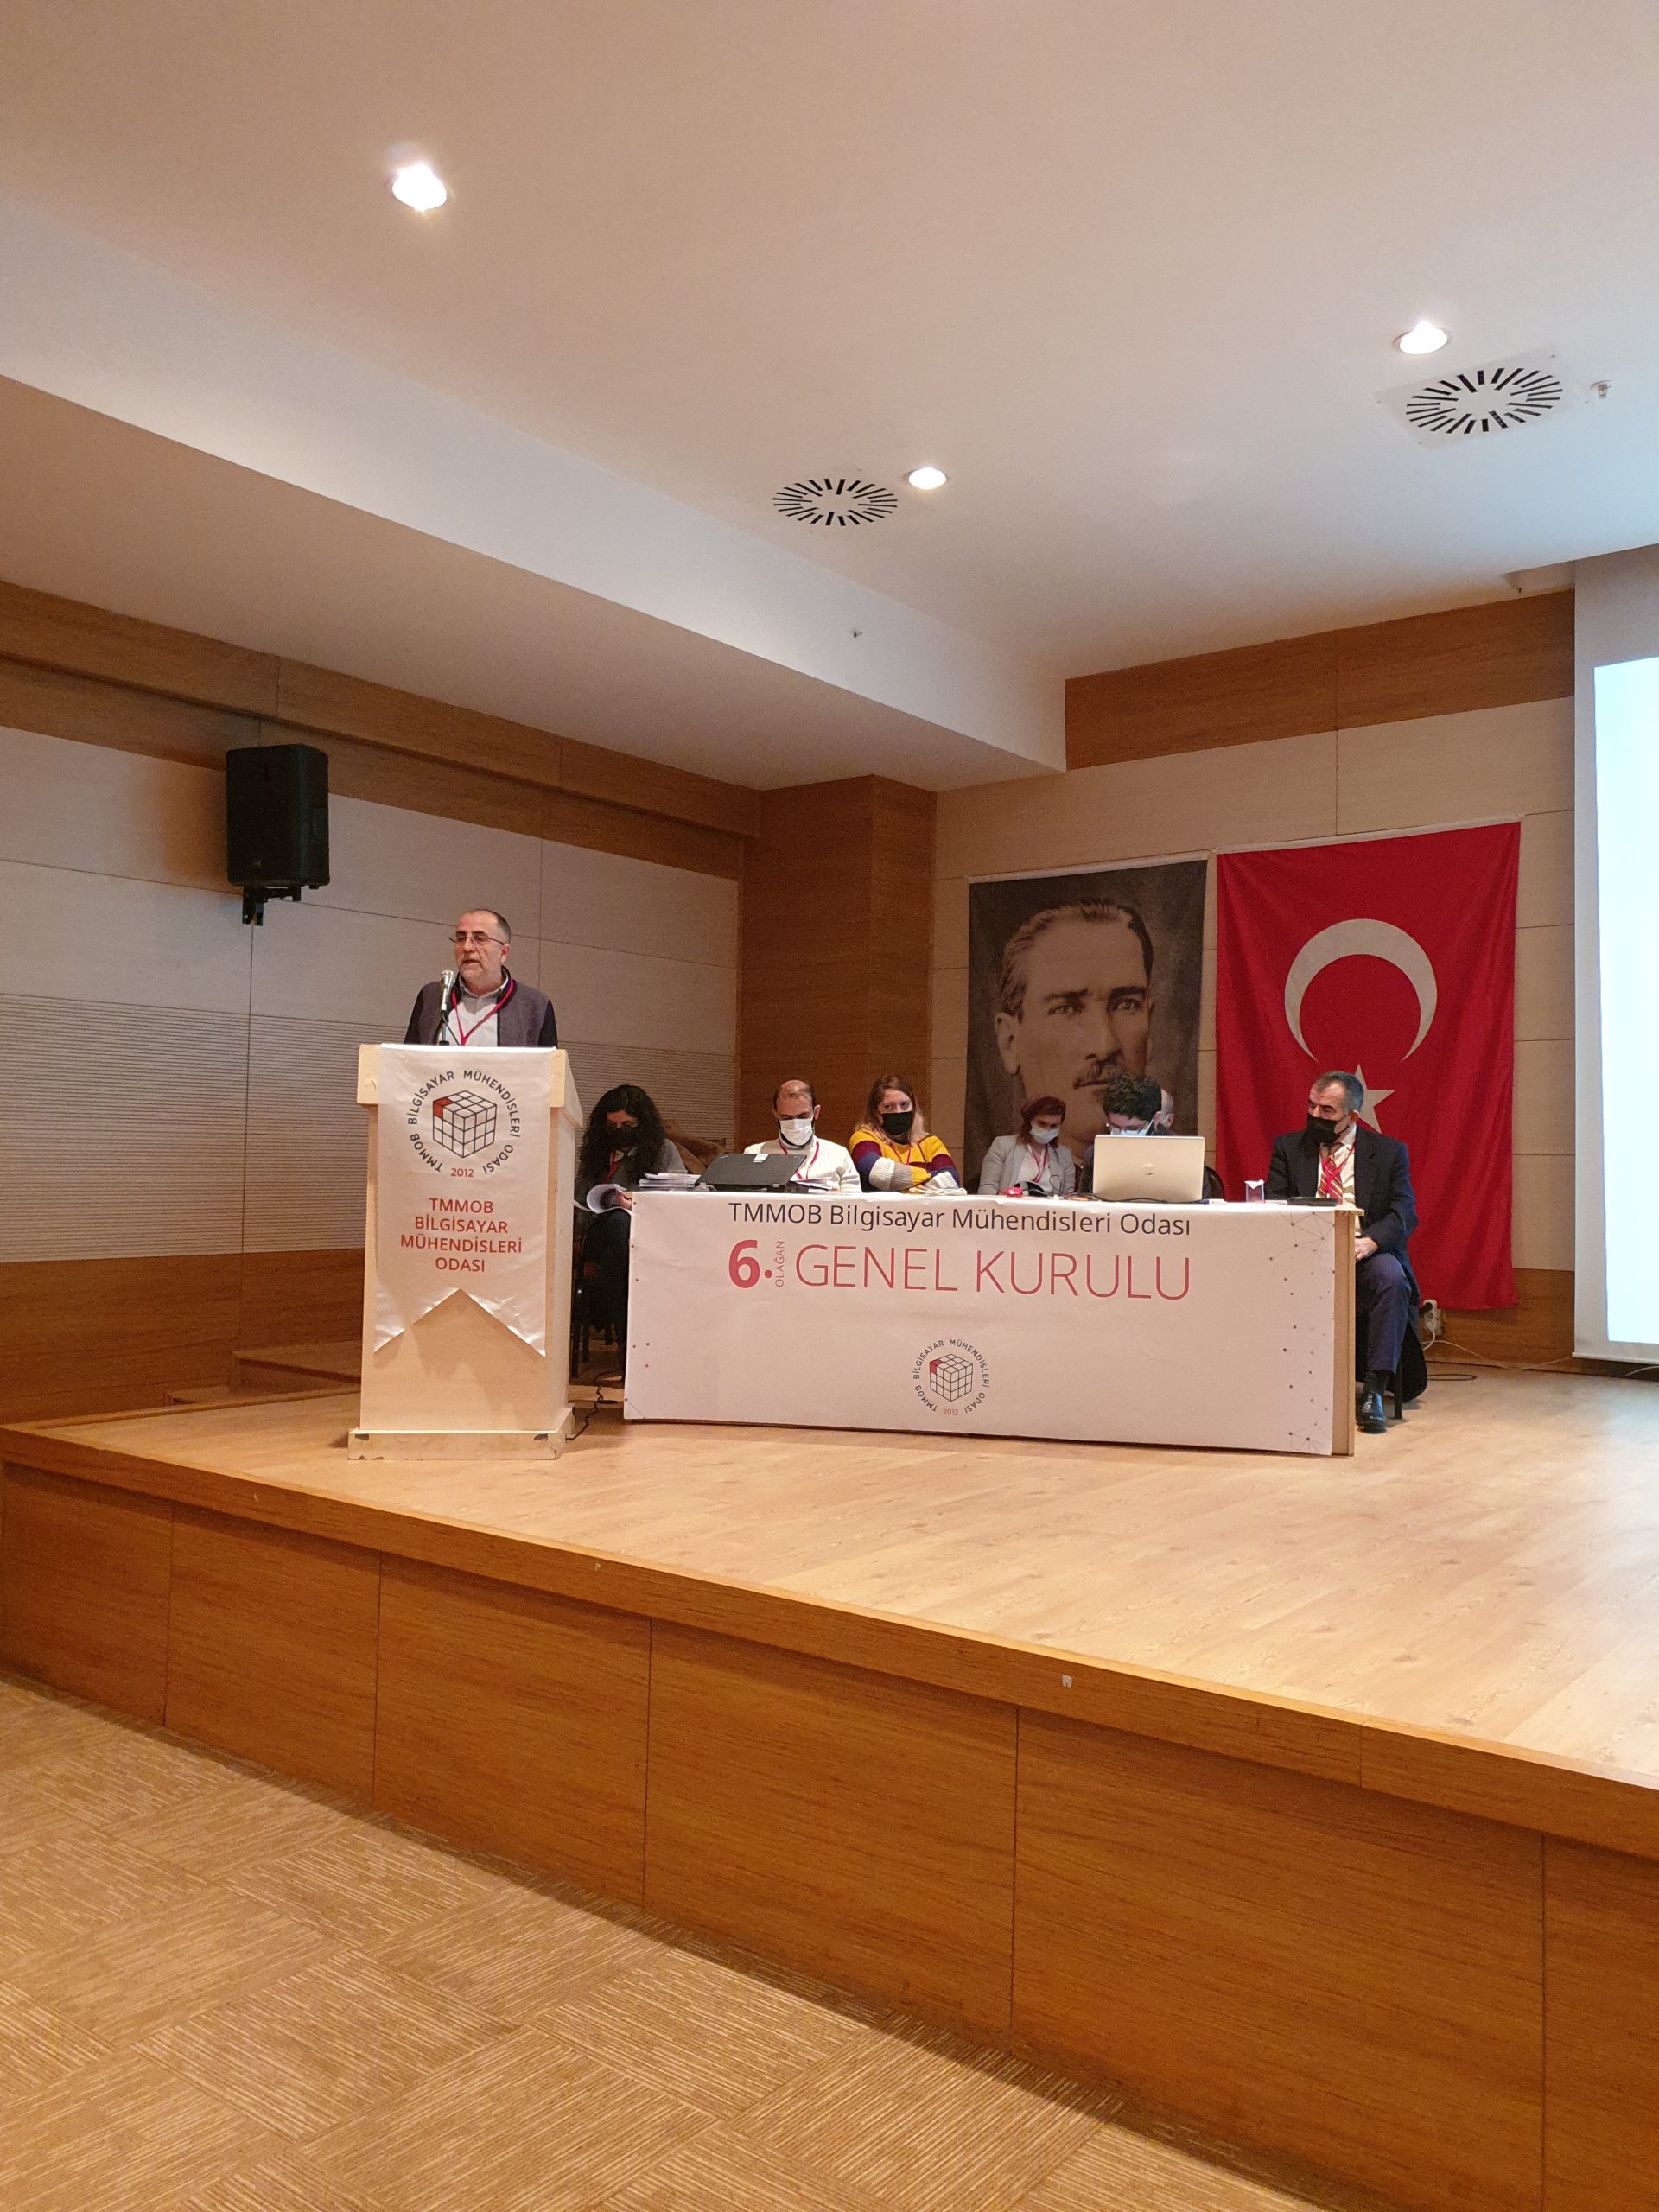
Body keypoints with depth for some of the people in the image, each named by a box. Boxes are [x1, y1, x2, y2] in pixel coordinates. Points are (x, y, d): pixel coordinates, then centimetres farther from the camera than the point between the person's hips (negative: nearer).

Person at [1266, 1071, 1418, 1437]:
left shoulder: (1389, 1152, 9)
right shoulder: (1288, 1148, 14)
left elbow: (1404, 1214, -2)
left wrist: (1369, 1242, -24)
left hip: (1364, 1255, 0)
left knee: (1392, 1277, -35)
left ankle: (1374, 1391, -31)